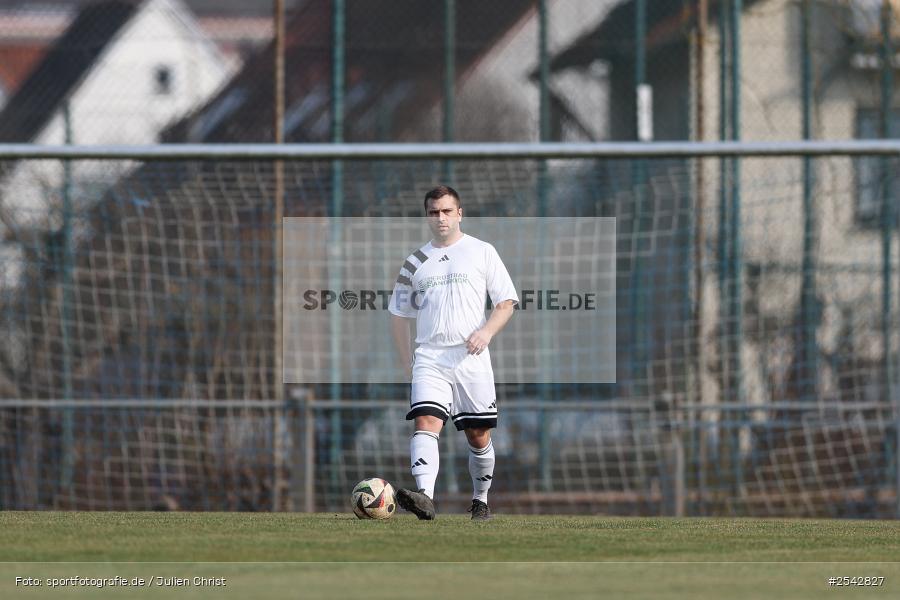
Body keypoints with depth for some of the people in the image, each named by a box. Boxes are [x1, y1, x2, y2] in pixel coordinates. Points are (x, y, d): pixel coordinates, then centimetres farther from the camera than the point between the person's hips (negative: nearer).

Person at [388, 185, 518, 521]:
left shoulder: (482, 253, 7)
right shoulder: (415, 263, 13)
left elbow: (506, 303, 5)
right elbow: (398, 315, 20)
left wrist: (487, 331, -13)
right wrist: (408, 363, 11)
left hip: (471, 358, -1)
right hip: (429, 358, 1)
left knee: (478, 435, 4)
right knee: (426, 421, -20)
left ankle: (480, 502, 23)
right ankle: (425, 498, -36)